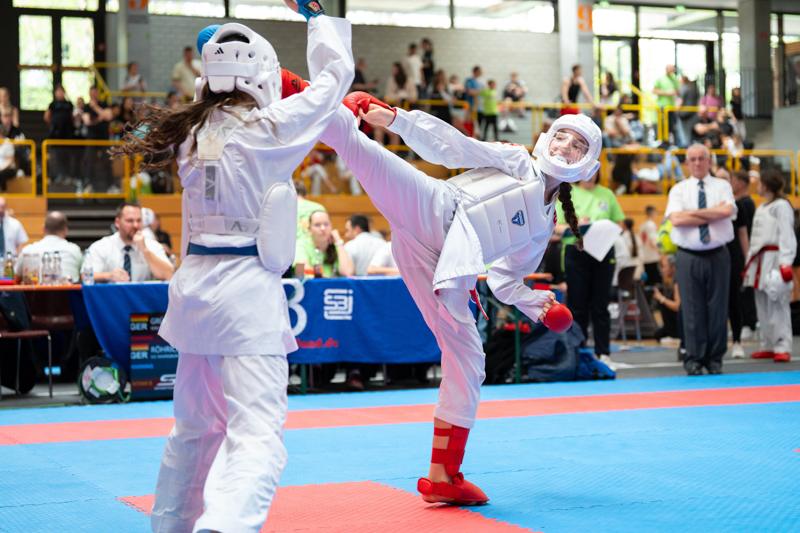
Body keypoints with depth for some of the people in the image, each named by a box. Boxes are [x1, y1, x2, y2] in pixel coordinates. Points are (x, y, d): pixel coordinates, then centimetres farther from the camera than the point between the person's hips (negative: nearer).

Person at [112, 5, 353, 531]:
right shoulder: (269, 127, -8)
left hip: (194, 286, 8)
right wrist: (319, 15, 20)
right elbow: (335, 73, 6)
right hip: (247, 291, -7)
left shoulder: (193, 132, 8)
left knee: (197, 424, 23)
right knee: (257, 434, -13)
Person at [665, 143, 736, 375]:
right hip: (689, 257, 0)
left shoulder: (722, 186, 8)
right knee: (692, 310, 0)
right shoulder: (678, 190, 7)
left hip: (717, 255, 0)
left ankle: (715, 359, 11)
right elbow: (676, 219, -11)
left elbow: (727, 211, -12)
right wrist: (713, 214, -8)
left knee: (718, 308, 2)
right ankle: (694, 360, 7)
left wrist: (693, 212, -9)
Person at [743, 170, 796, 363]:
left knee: (777, 304, -10)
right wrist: (750, 262, 21)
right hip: (759, 260, 9)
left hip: (774, 258, -9)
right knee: (763, 305, 10)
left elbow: (786, 236, -14)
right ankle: (768, 346, 17)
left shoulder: (781, 206, -8)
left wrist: (785, 263, -21)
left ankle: (783, 348, -9)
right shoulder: (761, 208, 20)